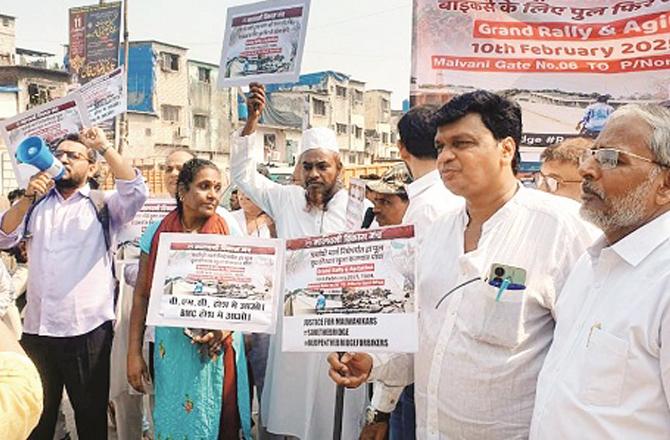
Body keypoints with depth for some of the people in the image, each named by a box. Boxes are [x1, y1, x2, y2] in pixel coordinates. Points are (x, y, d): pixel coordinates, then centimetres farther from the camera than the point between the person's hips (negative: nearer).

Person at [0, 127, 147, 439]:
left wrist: (104, 147, -15)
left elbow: (137, 191, -15)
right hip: (36, 328, 4)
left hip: (87, 329, -3)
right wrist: (28, 197, -8)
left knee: (91, 413, 7)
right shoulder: (37, 202, 15)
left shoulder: (101, 205, 4)